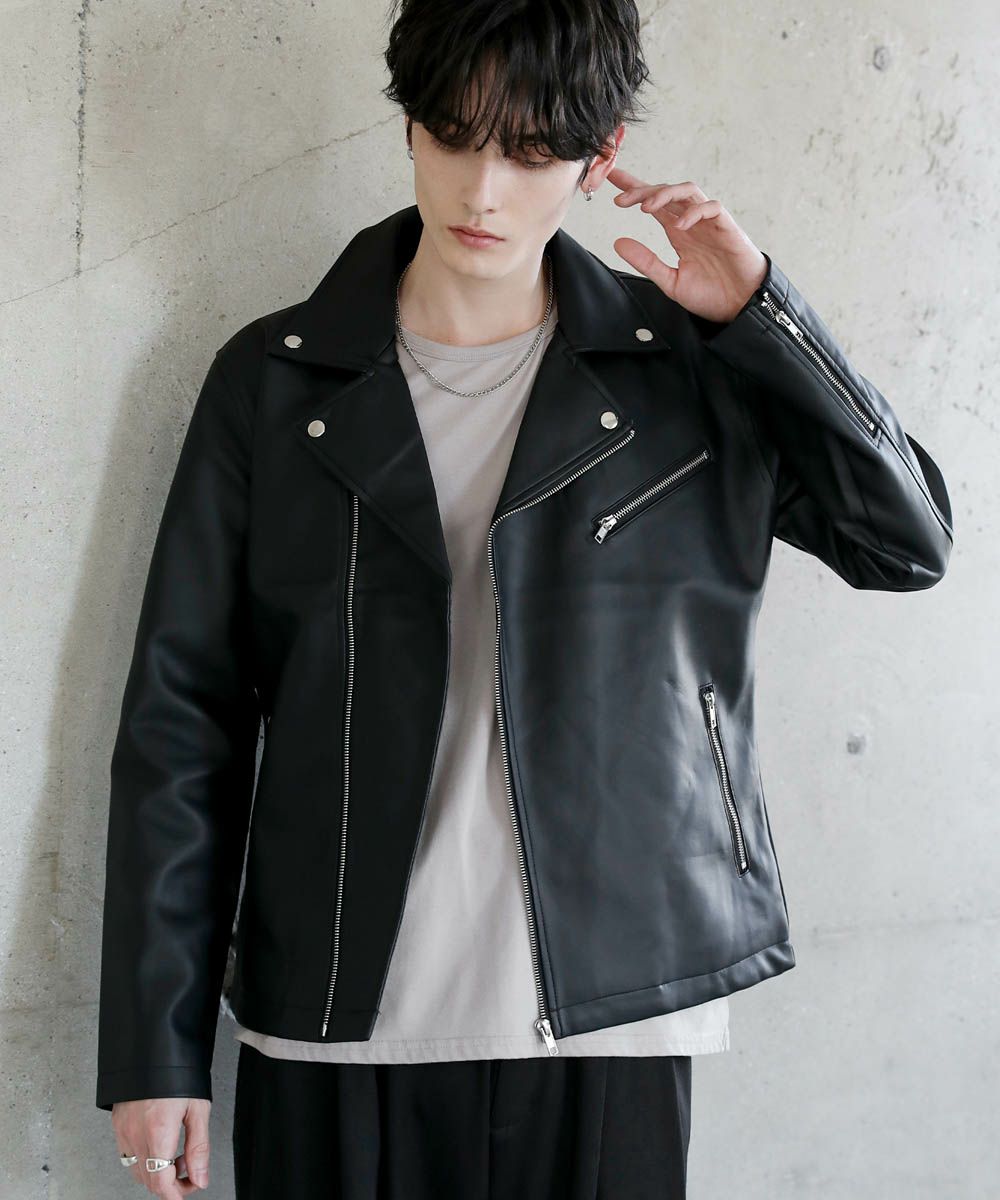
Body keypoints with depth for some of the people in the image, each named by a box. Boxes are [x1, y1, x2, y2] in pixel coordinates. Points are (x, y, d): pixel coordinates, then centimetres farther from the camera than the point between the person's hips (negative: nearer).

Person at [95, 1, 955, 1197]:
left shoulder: (686, 369, 4)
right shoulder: (274, 380, 1)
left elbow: (909, 541, 2)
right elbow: (182, 716, 1)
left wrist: (756, 310, -5)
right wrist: (153, 1047, -1)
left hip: (610, 1024, 1)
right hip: (335, 1034, 0)